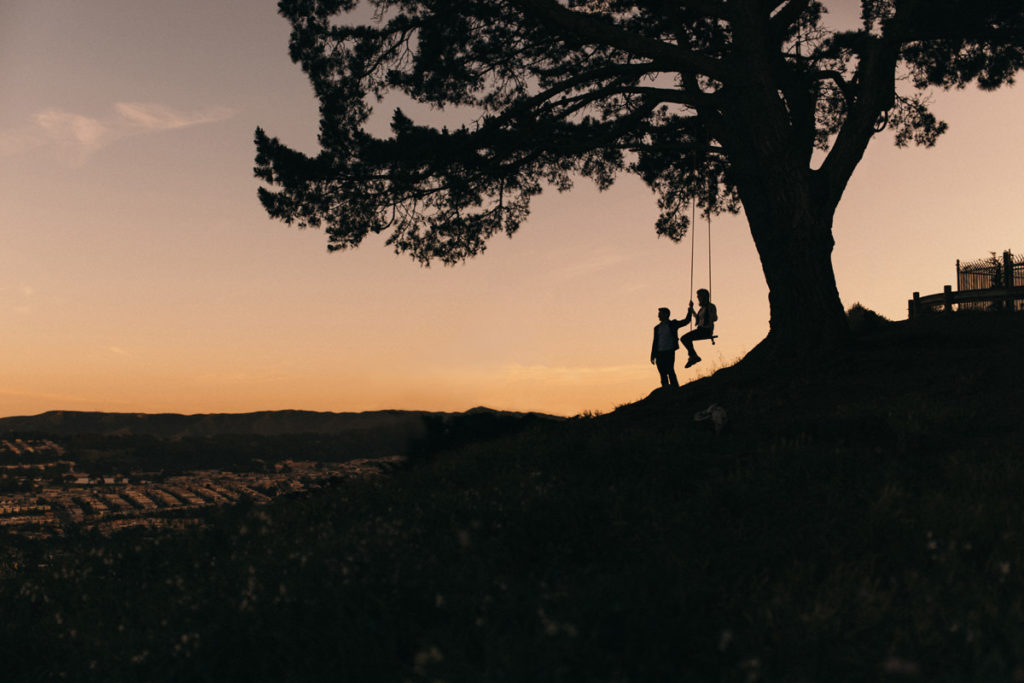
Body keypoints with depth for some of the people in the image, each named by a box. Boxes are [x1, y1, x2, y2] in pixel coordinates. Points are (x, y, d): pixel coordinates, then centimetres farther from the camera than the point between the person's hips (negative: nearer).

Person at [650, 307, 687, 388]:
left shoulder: (673, 324, 6)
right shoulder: (657, 327, 16)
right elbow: (655, 342, 15)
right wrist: (653, 356, 10)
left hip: (669, 352, -4)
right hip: (659, 353, 4)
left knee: (670, 371, -16)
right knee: (663, 374, 0)